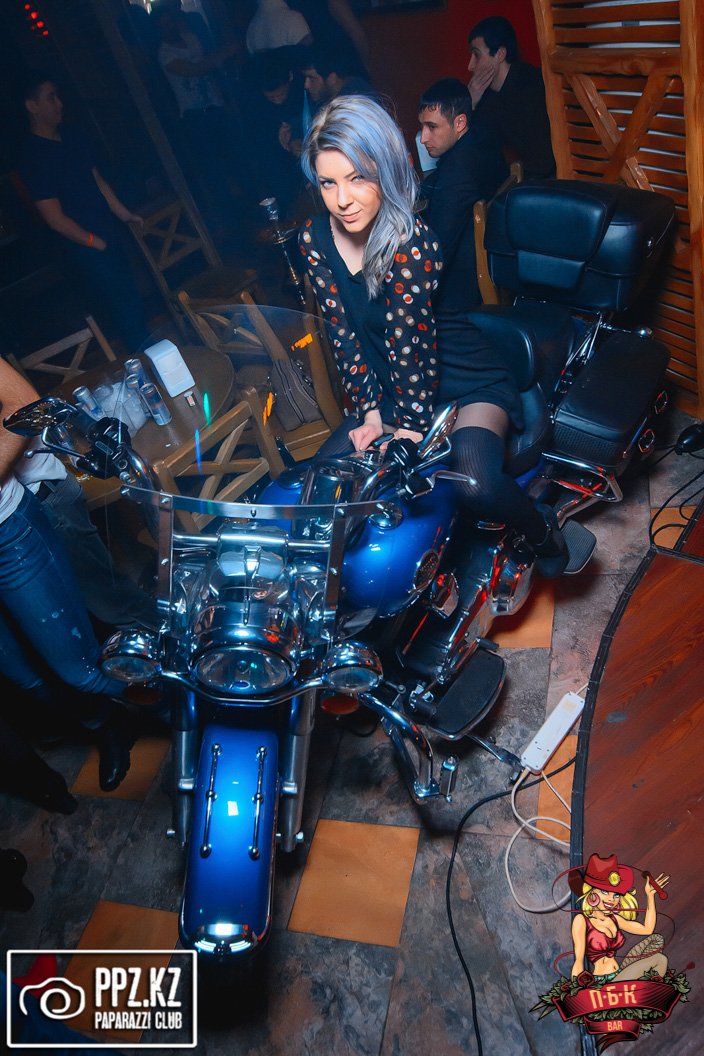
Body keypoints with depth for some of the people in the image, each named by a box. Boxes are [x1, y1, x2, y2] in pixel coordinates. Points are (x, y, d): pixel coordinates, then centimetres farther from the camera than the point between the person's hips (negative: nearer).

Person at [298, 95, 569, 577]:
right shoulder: (315, 238, -6)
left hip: (468, 380, -6)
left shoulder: (411, 240, -24)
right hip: (392, 386, 6)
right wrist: (369, 412, -10)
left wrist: (410, 431, -22)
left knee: (474, 483, -31)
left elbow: (408, 344, -25)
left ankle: (542, 529, 3)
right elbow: (344, 335, -4)